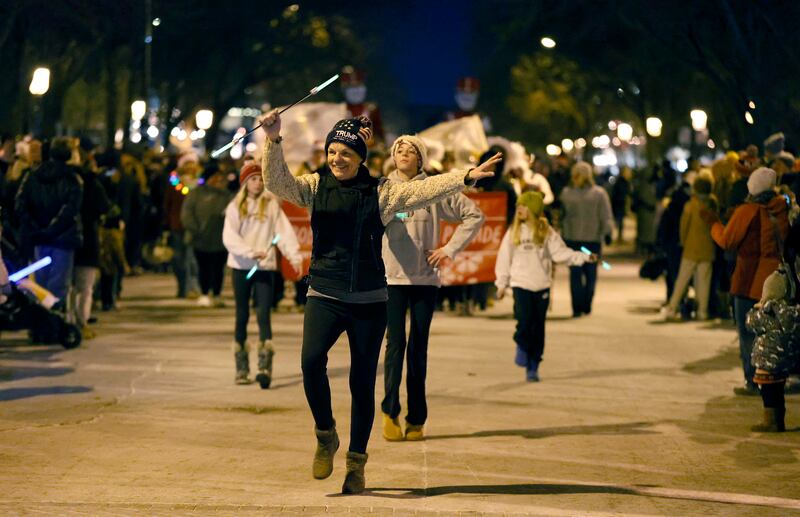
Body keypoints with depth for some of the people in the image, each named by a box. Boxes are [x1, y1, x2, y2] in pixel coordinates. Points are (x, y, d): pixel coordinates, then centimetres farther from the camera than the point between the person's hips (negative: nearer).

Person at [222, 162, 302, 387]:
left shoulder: (271, 204, 5)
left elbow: (284, 231, -3)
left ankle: (265, 367, -18)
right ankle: (242, 369, 15)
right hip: (240, 266, 1)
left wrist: (295, 256, -17)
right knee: (242, 316, 7)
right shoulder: (235, 207, 3)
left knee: (264, 315, -9)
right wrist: (251, 252, -21)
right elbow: (229, 238, -7)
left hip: (265, 267, -1)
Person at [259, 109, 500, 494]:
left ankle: (356, 464, 18)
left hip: (369, 301, 1)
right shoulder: (315, 186, 4)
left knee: (363, 383, 4)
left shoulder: (381, 192, 2)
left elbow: (424, 190, -7)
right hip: (324, 297, 0)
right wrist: (273, 140, -25)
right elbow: (277, 182, -9)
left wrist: (466, 177, -20)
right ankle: (325, 435, -1)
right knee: (311, 360, -25)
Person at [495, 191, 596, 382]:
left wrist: (584, 257, -14)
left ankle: (533, 367, 12)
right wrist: (502, 284, 4)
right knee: (525, 321, -15)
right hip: (521, 284, -1)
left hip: (542, 286, 1)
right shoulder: (513, 232, 3)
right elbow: (504, 258, 6)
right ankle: (522, 347, 16)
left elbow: (561, 252, -2)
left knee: (538, 328, 3)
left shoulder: (547, 232, 3)